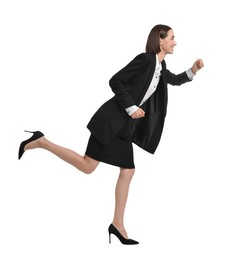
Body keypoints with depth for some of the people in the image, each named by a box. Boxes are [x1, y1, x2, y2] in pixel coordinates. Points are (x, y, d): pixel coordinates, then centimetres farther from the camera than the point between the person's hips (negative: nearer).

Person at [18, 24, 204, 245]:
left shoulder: (160, 67, 13)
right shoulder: (145, 59, -13)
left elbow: (176, 80, 34)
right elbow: (115, 81, -16)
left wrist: (193, 70, 17)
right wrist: (131, 108, -16)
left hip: (126, 125, 9)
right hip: (113, 119, -9)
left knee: (127, 172, 5)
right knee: (87, 166, -11)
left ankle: (117, 224, 10)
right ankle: (40, 142, 0)